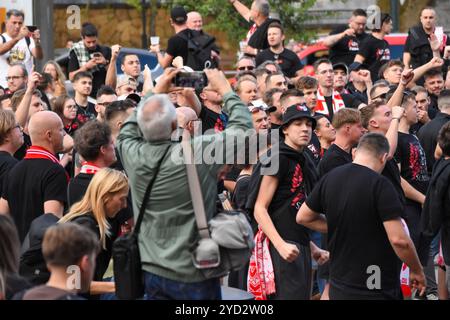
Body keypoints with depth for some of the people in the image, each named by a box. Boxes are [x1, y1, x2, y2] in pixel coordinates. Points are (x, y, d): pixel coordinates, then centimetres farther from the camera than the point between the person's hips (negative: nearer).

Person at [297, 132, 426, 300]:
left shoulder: (329, 179, 3)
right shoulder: (380, 185, -17)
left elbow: (303, 217, 16)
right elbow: (398, 239, -22)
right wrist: (417, 271, -7)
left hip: (339, 287, 6)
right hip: (377, 291, -6)